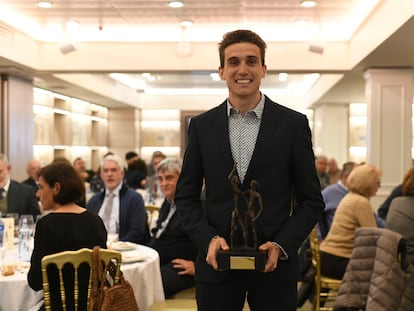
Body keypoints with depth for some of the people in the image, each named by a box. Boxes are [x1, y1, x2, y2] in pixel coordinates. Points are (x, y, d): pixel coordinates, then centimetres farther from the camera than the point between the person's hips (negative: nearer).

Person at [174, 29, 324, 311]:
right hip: (216, 262, 1)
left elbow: (311, 200, 2)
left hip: (274, 264, -1)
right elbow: (186, 196, 8)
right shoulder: (201, 126, 4)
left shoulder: (294, 124, -1)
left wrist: (282, 245, -11)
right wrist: (208, 239, -7)